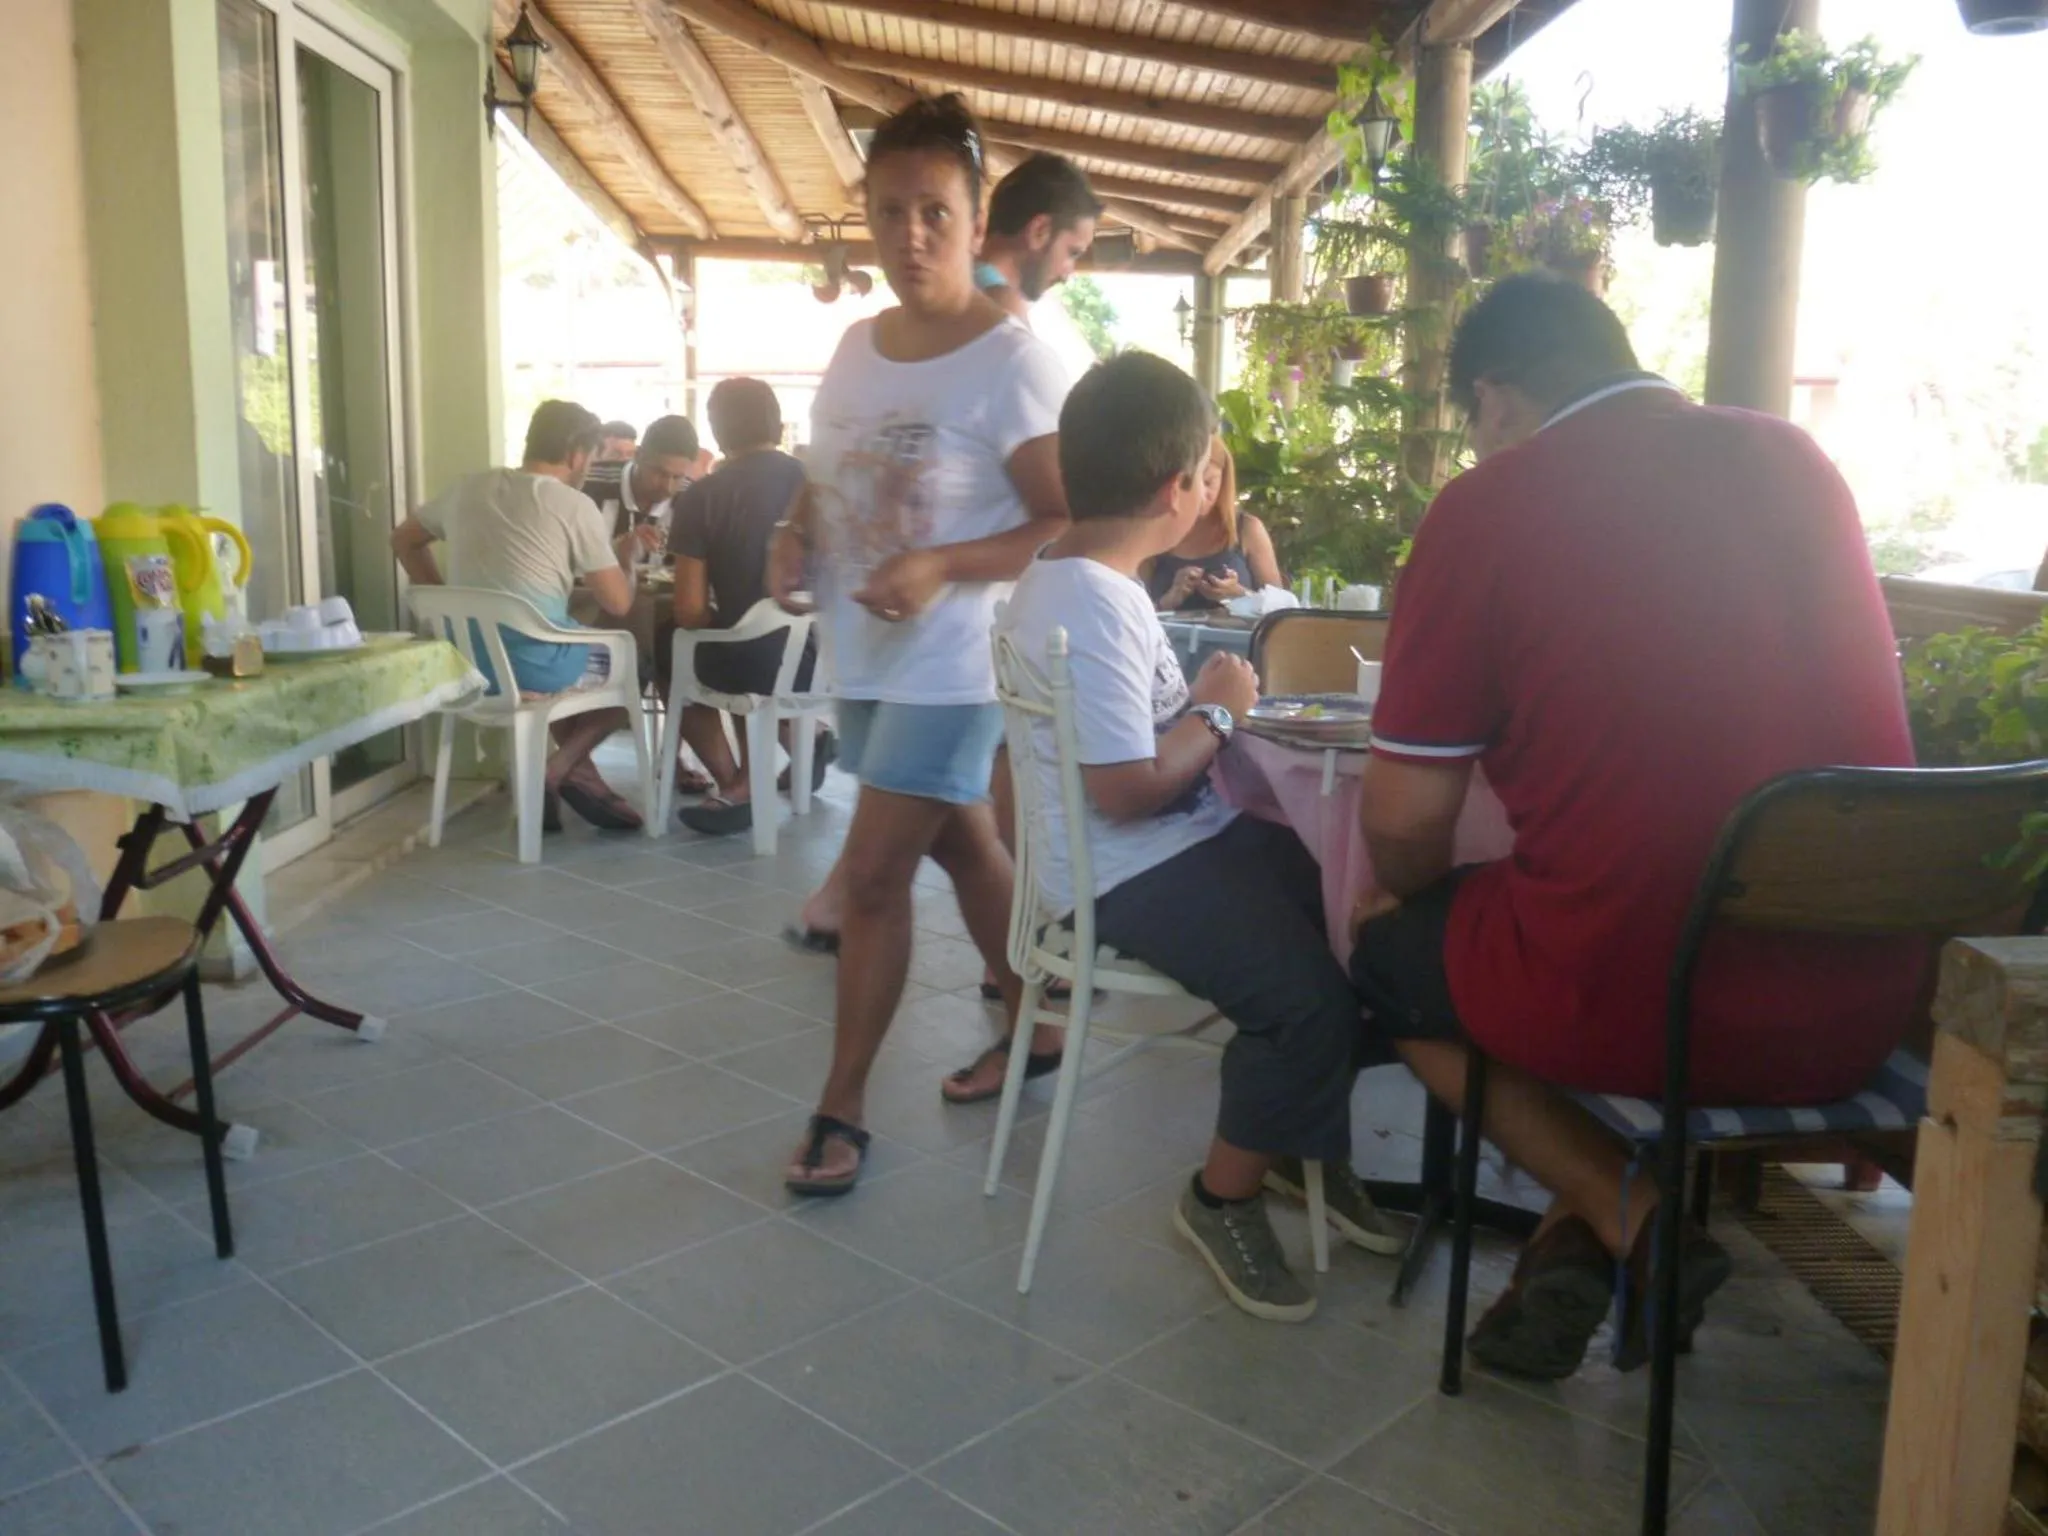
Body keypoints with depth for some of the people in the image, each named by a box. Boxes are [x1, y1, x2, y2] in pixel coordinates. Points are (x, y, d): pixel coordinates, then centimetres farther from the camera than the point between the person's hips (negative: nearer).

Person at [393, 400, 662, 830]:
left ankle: (578, 777, 20)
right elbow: (617, 602, -4)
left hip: (467, 659, 7)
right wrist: (625, 553, 15)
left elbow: (403, 540, 24)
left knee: (589, 653, 32)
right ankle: (556, 771, 4)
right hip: (533, 662, -7)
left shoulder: (469, 488, 11)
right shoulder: (574, 505, -6)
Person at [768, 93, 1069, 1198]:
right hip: (862, 657, 7)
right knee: (962, 847, 19)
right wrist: (795, 534, -3)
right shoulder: (856, 346, 7)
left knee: (871, 874, -7)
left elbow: (1067, 526, -17)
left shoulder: (1012, 360, -15)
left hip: (949, 663, -7)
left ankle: (841, 1106, 8)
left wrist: (940, 569, -28)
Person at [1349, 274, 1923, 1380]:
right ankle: (1581, 1239, 21)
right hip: (1859, 1011, 6)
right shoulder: (1798, 462, 8)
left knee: (1388, 956, 23)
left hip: (1634, 1005, -6)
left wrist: (1413, 900, 16)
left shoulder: (1485, 507, -8)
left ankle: (1622, 1214, 8)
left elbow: (1403, 826, -7)